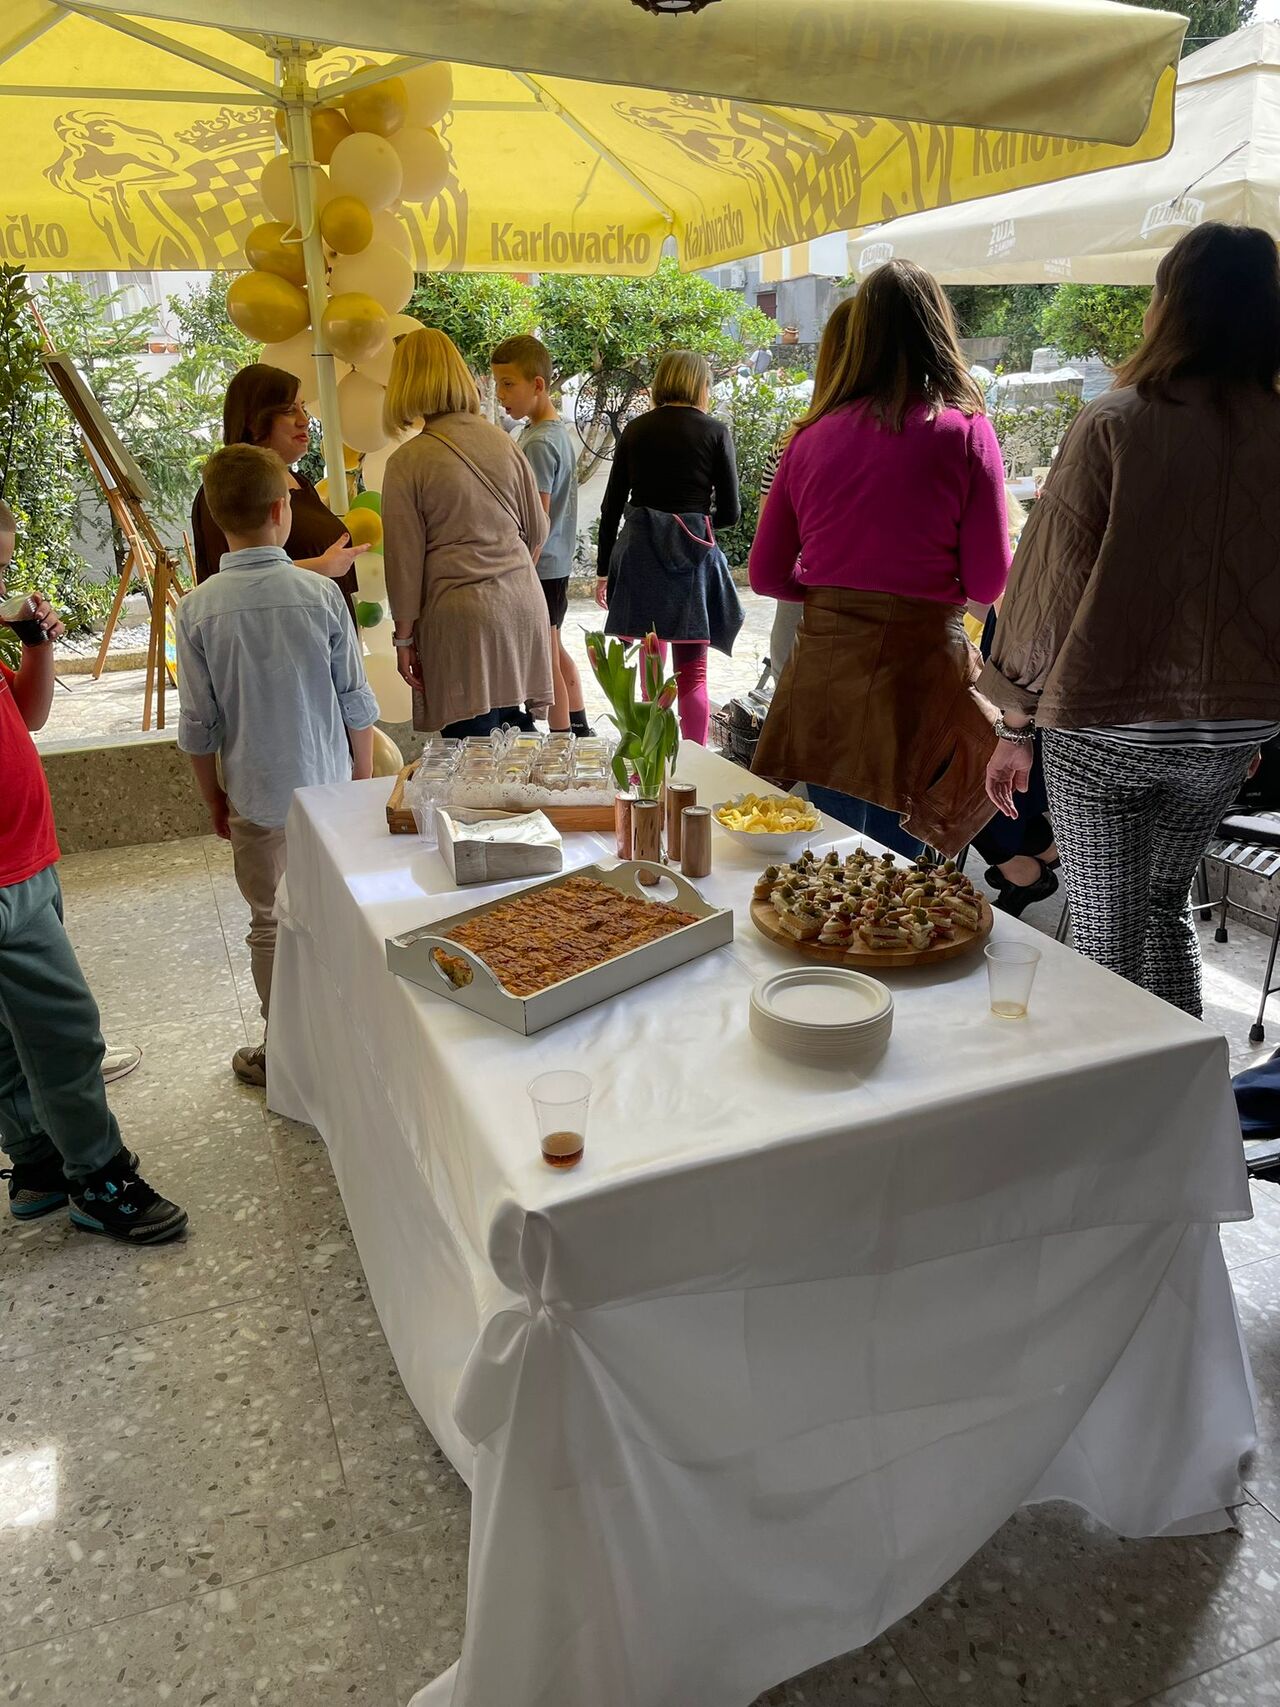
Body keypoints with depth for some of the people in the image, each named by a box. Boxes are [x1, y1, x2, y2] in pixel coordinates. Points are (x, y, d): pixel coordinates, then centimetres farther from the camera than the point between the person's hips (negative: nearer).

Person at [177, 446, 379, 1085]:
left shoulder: (197, 610, -10)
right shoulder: (321, 593, -11)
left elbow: (199, 727, -5)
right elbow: (357, 704, -5)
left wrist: (215, 799, 10)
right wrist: (364, 780, 9)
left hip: (257, 798, 0)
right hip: (330, 788, 1)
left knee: (271, 925, 13)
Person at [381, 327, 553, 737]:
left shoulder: (407, 462, -8)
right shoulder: (500, 441, 6)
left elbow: (404, 560, -5)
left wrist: (404, 636, 4)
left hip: (461, 615, -5)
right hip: (522, 605, 5)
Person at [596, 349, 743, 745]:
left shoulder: (635, 430, 6)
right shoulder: (715, 432, -1)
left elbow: (612, 507, 6)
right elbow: (730, 512, -1)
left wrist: (603, 570, 13)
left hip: (638, 553, 2)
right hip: (693, 554, -2)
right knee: (692, 672, 8)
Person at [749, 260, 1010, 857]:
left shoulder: (813, 434, 5)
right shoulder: (964, 431, -3)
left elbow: (766, 574, 8)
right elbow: (987, 583, -3)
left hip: (822, 660, 3)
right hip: (919, 665, -3)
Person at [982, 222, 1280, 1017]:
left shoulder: (1116, 424, -11)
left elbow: (1052, 588, -10)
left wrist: (1015, 726, 0)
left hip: (1106, 723, -4)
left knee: (1106, 939, 7)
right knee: (1168, 906, 24)